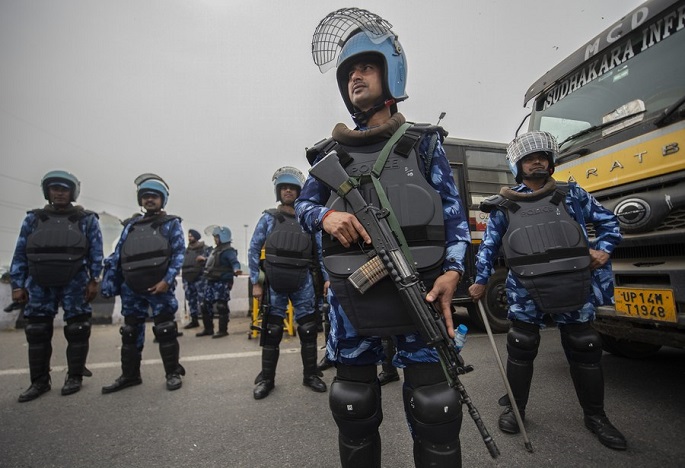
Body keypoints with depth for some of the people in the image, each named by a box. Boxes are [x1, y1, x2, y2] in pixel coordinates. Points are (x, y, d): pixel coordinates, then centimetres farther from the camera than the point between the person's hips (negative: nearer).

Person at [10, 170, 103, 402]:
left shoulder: (86, 219, 3)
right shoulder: (33, 218, 10)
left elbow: (96, 253, 0)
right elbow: (20, 254, 9)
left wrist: (93, 281, -7)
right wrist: (17, 285, 3)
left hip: (74, 285, -3)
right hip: (39, 285, 3)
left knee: (77, 332, 1)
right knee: (37, 333, 6)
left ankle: (74, 377, 14)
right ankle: (39, 381, 18)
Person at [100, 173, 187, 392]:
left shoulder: (171, 223, 3)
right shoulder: (131, 225, 16)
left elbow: (179, 253, -6)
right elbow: (117, 256, 15)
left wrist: (167, 280, -16)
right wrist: (109, 283, 6)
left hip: (159, 287, -5)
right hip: (131, 289, 5)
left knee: (165, 331, 0)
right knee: (130, 332, 13)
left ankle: (173, 373, 13)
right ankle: (130, 375, 27)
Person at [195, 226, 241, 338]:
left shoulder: (228, 250, -13)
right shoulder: (215, 250, 18)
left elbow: (235, 262, -27)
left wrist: (236, 270, -47)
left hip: (222, 283, -10)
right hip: (211, 282, 10)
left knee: (221, 306, -5)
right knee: (206, 305, 13)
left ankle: (223, 330, 5)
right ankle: (208, 329, 25)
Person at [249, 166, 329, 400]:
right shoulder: (268, 218, 4)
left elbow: (320, 251, 8)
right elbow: (253, 250, 3)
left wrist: (327, 278, 0)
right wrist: (256, 282, -2)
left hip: (303, 282, 2)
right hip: (274, 283, -1)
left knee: (308, 329, 6)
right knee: (272, 331, 5)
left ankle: (310, 375, 24)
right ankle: (266, 378, 21)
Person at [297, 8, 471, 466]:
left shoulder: (423, 141, 11)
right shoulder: (333, 151, 15)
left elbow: (454, 210, 7)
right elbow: (303, 203, 16)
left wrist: (453, 270, -7)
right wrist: (326, 216, -8)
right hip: (352, 294, 3)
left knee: (433, 406, 5)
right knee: (354, 406, 14)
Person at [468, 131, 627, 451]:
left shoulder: (572, 194, 10)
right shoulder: (504, 205, 6)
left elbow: (608, 221, 20)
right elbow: (489, 245, 9)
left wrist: (603, 249, 2)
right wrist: (480, 281, 7)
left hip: (576, 289, 2)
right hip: (526, 292, -1)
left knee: (585, 351, 11)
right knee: (521, 350, 6)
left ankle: (596, 416, 32)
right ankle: (514, 408, 25)